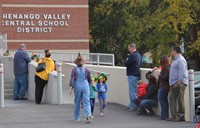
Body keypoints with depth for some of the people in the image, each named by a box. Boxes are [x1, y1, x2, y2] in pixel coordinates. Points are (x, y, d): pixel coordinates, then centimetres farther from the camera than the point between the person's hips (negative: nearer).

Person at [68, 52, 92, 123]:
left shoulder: (74, 69, -4)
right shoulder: (86, 69, 0)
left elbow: (72, 79, -11)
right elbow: (89, 80, 8)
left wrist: (70, 88, -14)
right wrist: (89, 82, 31)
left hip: (77, 87, 0)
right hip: (85, 86, 0)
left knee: (77, 102, 14)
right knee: (86, 102, -3)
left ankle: (76, 117, 22)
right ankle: (88, 115, -24)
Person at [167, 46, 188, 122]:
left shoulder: (181, 60, -11)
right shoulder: (175, 60, 22)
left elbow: (182, 72, -19)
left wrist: (179, 82, -23)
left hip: (179, 83, -11)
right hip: (173, 83, 11)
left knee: (179, 99, -9)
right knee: (172, 98, 9)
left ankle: (181, 116, -7)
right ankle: (174, 116, 11)